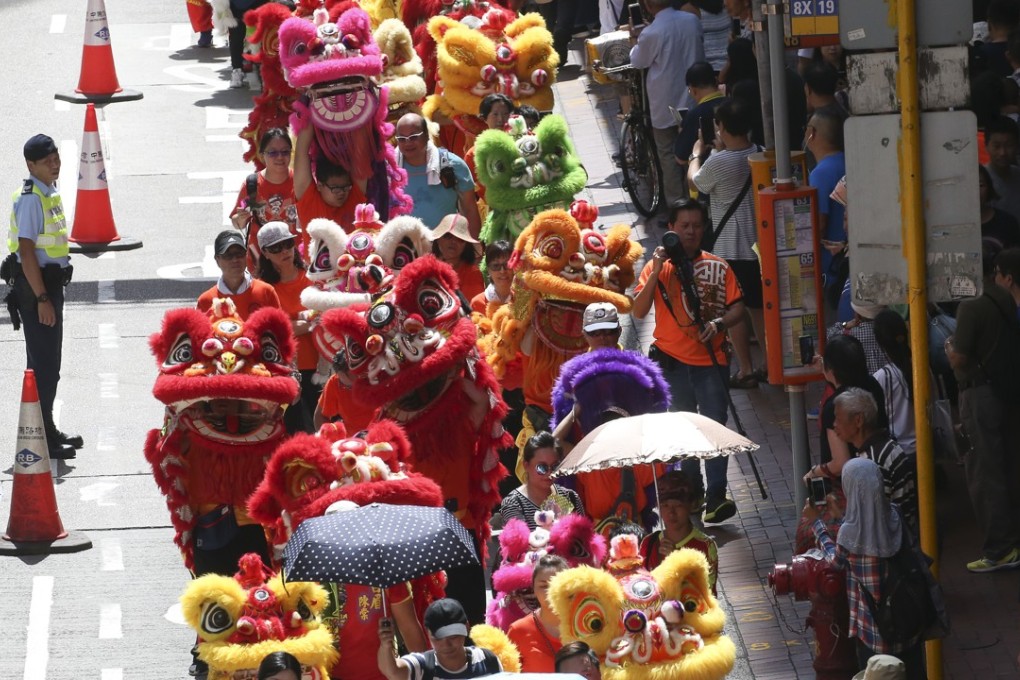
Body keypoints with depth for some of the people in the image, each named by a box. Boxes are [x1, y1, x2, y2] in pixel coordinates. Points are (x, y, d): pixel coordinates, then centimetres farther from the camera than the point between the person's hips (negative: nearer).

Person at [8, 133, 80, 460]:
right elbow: (26, 251, -21)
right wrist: (42, 298, -23)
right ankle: (41, 439, -5)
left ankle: (47, 431, 27)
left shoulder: (50, 194, 13)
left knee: (48, 361, 17)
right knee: (43, 363, -8)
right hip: (36, 285, -10)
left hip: (50, 282, 10)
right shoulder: (30, 198, -17)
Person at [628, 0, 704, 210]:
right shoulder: (692, 21, -6)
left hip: (665, 105, -5)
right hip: (692, 99, 5)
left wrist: (636, 45, 16)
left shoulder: (651, 33, -22)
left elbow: (638, 62, -4)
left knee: (668, 155, 8)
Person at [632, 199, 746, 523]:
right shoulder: (658, 267, 3)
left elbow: (737, 309, 4)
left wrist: (718, 323, -17)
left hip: (711, 360, 0)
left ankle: (716, 497, -10)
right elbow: (638, 311, -7)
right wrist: (656, 272, -16)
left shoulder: (718, 267, 6)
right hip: (673, 361, 1)